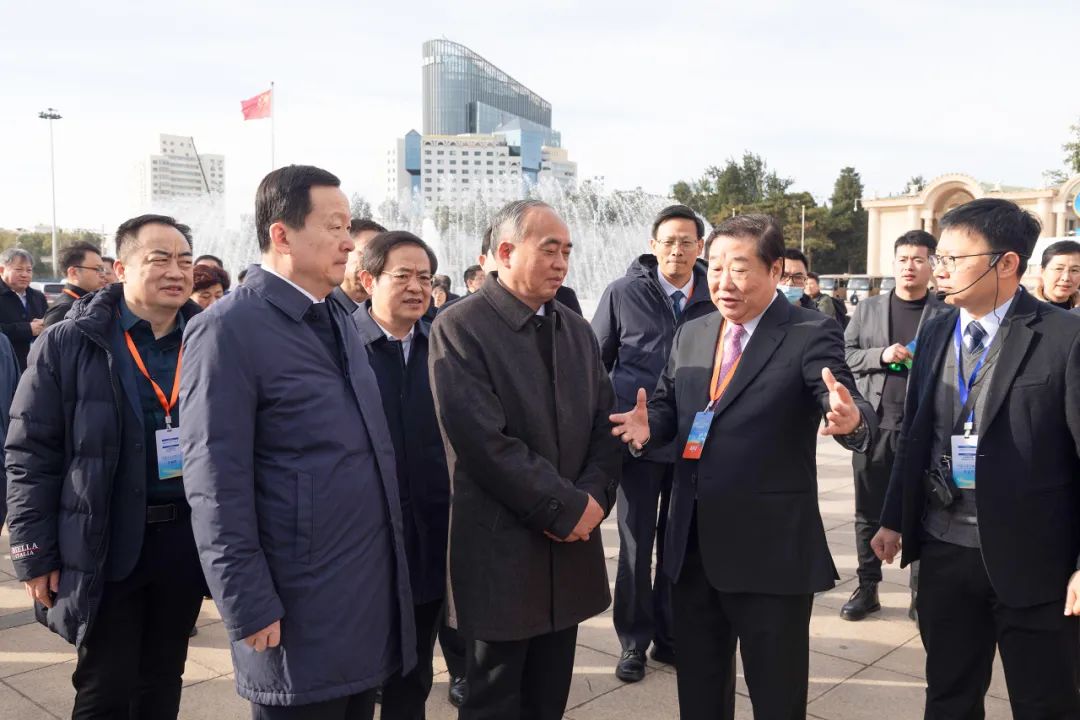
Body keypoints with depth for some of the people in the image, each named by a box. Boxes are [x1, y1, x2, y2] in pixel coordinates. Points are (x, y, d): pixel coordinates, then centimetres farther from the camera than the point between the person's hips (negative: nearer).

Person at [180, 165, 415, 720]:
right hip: (299, 611, -7)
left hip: (371, 593, 8)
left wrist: (387, 567, 15)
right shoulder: (229, 328, -13)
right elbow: (216, 484, -16)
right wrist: (250, 609, -16)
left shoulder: (337, 319, 13)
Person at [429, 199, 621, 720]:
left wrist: (594, 496, -8)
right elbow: (484, 441, -20)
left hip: (570, 546, 6)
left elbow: (604, 423, 9)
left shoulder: (576, 328, 11)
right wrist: (567, 507, -16)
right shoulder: (459, 327, -12)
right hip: (501, 551, -6)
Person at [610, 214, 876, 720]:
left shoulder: (810, 335, -10)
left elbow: (846, 408, -22)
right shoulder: (690, 335, 8)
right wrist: (648, 426, -11)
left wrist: (851, 420, -45)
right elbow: (667, 406, 11)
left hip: (771, 549, -5)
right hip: (691, 543, 6)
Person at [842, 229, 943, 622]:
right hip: (873, 423, 2)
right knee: (868, 512, 9)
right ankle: (867, 588, 20)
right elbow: (844, 355, 5)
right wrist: (880, 355, -11)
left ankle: (921, 594, 17)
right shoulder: (868, 308, 9)